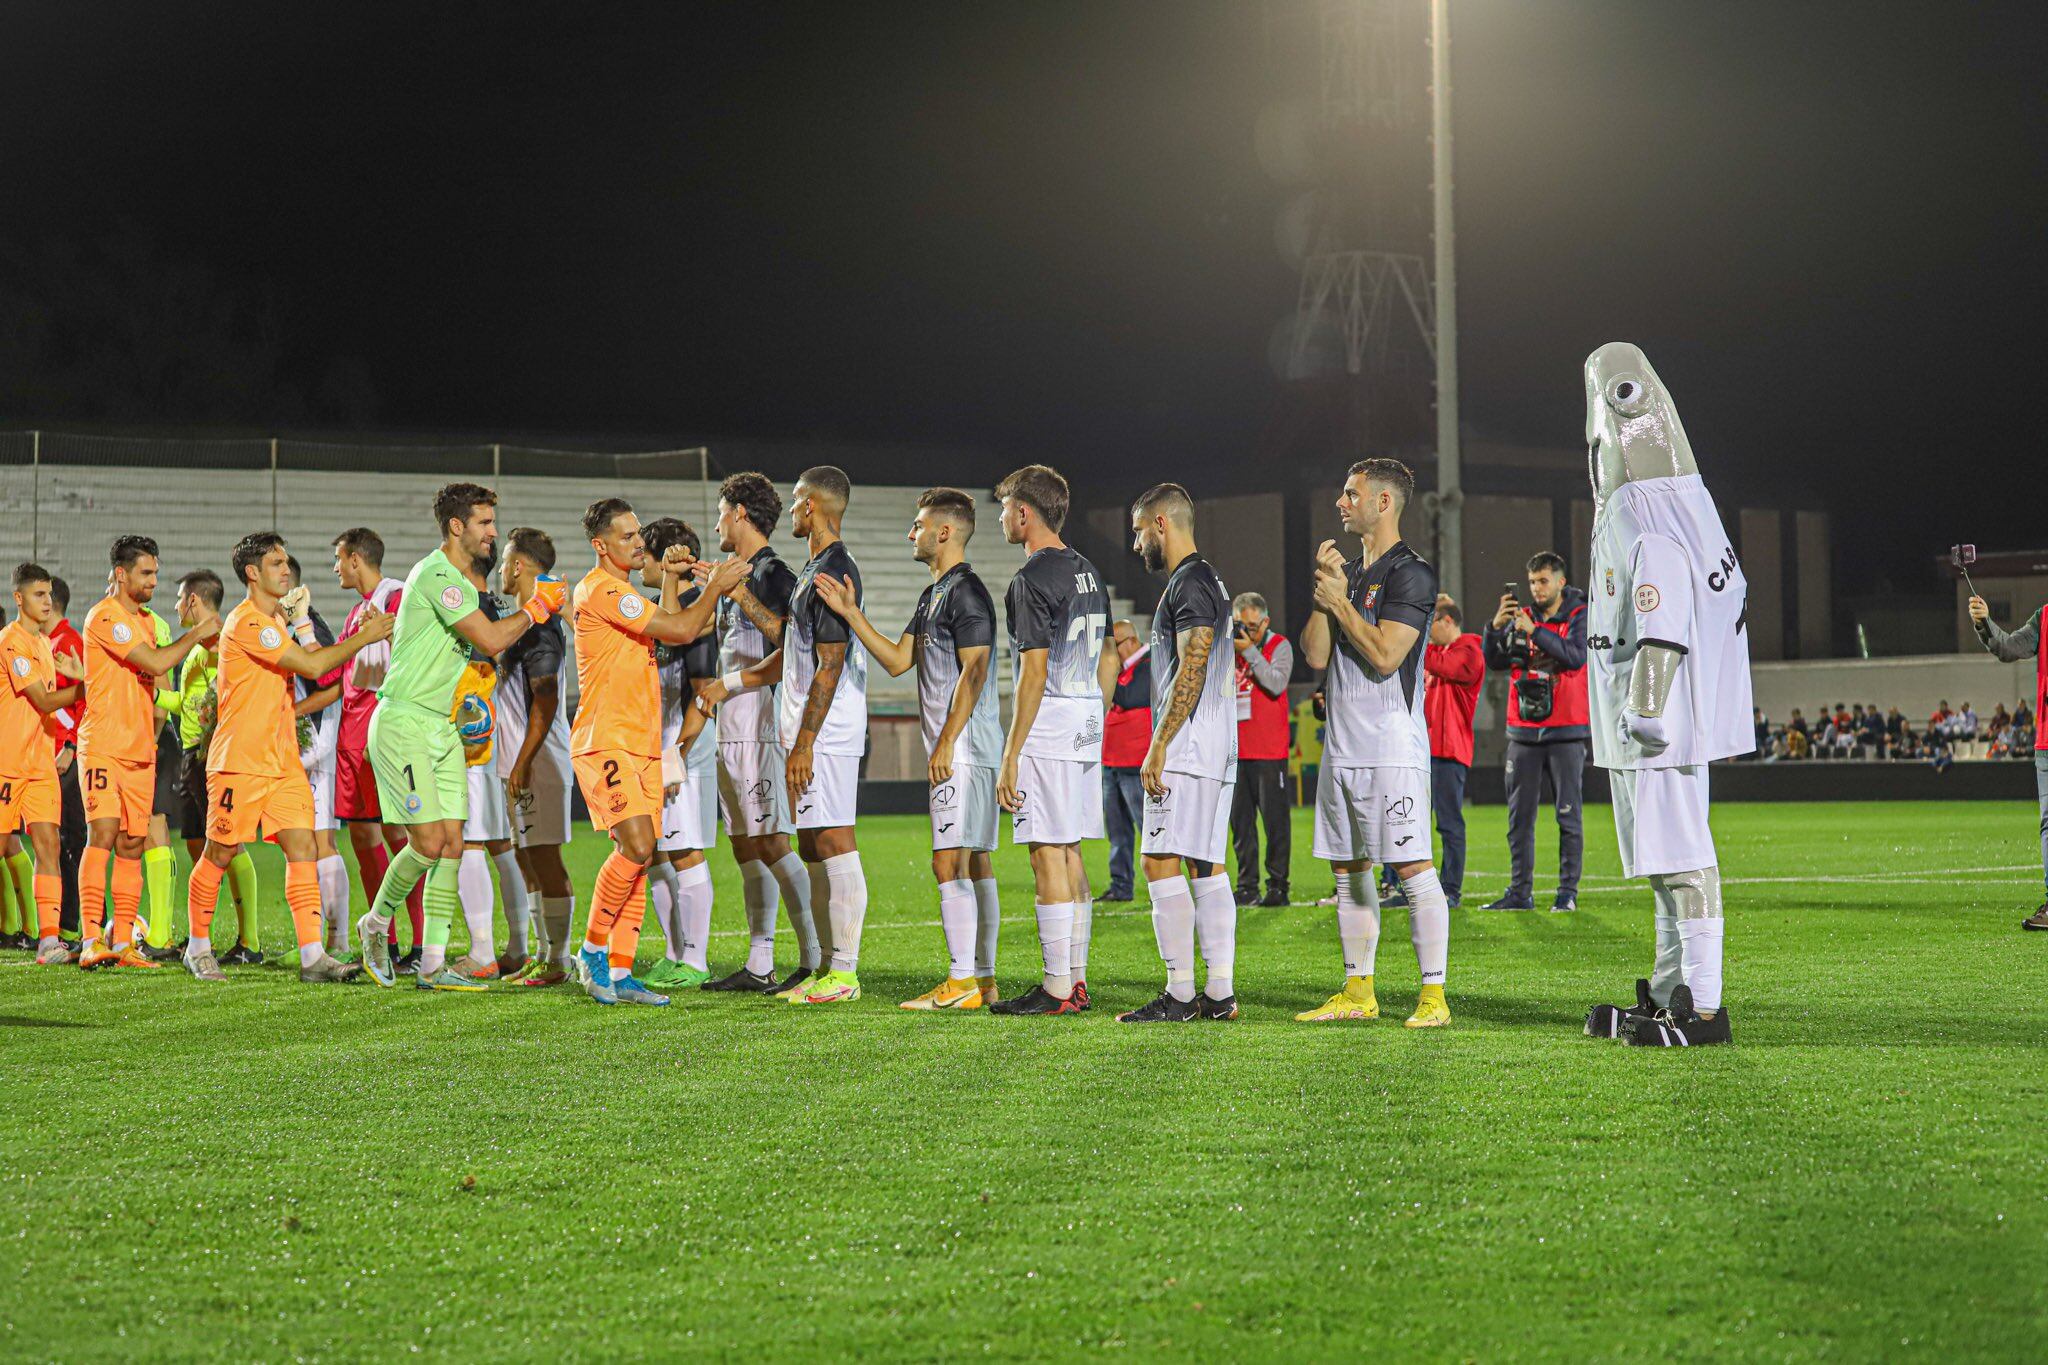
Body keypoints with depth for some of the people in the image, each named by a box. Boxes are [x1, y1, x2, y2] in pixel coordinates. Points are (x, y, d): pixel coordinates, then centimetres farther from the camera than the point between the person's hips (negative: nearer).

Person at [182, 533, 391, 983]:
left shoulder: (276, 620, 17)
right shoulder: (246, 622, -14)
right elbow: (312, 666, -19)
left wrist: (301, 622, 4)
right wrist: (363, 638, -13)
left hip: (284, 760, 8)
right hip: (240, 760, -8)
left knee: (303, 848, -5)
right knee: (219, 854, 4)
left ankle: (313, 955, -11)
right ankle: (198, 947, 20)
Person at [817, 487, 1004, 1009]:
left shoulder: (966, 591, -12)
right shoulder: (932, 594, 20)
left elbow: (974, 671, -18)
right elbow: (898, 659, 20)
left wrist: (946, 743, -20)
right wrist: (850, 614, 14)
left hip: (963, 746, -10)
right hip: (953, 749, 10)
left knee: (951, 861, -11)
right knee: (975, 862, 10)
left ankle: (961, 982, -12)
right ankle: (983, 979, 12)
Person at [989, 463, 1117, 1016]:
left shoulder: (1032, 579, -13)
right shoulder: (1088, 573, 15)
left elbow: (1034, 673, -18)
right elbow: (1107, 659, 19)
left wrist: (1011, 755, -17)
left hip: (1047, 734, -9)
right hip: (1087, 731, 9)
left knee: (1048, 856, -6)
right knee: (1069, 854, 13)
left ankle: (1057, 989, -6)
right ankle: (1076, 979, 15)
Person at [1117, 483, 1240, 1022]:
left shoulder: (1189, 584, -12)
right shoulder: (1210, 582, 20)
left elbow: (1191, 672, -20)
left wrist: (1159, 746, -21)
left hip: (1187, 746, -11)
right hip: (1216, 749, 11)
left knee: (1161, 862, -10)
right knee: (1206, 865, 9)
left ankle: (1180, 994, -11)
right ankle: (1221, 992, 8)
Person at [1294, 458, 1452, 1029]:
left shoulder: (1410, 573, -8)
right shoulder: (1347, 571, 18)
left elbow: (1385, 656, -17)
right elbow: (1316, 656, 11)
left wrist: (1339, 601, -8)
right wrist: (1325, 591, 0)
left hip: (1392, 743, -9)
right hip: (1341, 743, 9)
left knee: (1413, 867, -10)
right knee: (1349, 870, 11)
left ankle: (1433, 994, -9)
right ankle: (1358, 991, 19)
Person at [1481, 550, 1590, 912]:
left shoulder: (1580, 618, 0)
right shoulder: (1521, 618, 11)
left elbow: (1575, 655, -18)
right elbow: (1495, 660, 2)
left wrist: (1534, 631, -22)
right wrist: (1497, 625, -14)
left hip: (1565, 733, -4)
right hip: (1523, 733, 4)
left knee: (1568, 815, -2)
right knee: (1520, 817, 4)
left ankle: (1568, 892, 2)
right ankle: (1520, 892, 8)